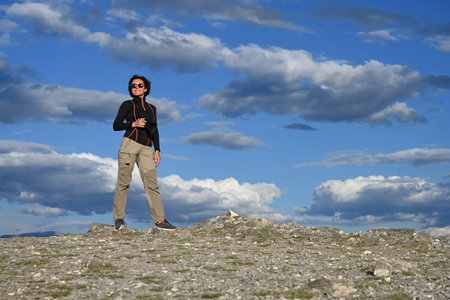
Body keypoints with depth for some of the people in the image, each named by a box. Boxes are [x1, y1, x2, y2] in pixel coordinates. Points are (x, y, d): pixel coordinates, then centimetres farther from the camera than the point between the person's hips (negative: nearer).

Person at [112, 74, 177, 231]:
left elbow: (155, 130, 22)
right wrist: (133, 124, -10)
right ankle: (118, 218, -1)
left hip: (146, 149, 3)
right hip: (130, 144, -3)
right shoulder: (127, 105, 11)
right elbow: (116, 125, 5)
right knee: (124, 182, -7)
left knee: (152, 183, -5)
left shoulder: (151, 108, 22)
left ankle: (159, 220, -8)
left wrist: (157, 151, 12)